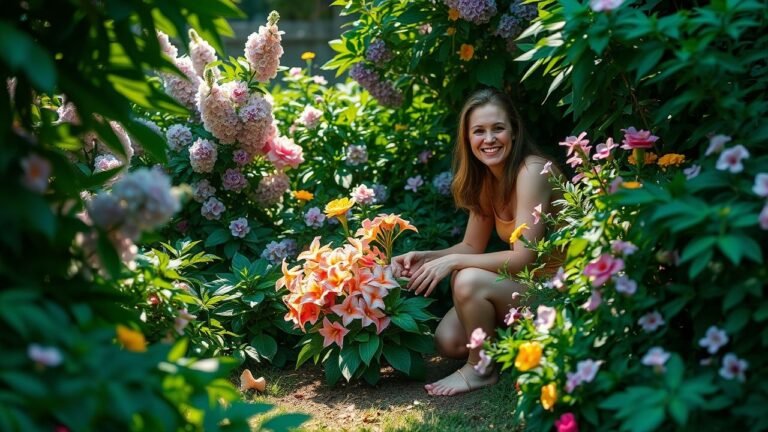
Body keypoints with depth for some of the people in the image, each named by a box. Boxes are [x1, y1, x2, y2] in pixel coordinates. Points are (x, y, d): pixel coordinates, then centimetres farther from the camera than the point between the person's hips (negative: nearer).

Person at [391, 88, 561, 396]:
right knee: (448, 341, -8)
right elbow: (472, 247, 7)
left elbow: (523, 257, -25)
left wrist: (452, 261, -26)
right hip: (520, 283, 7)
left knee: (469, 280, -28)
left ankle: (480, 370, -6)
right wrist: (424, 257, -9)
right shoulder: (484, 179, 3)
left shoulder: (531, 171, -22)